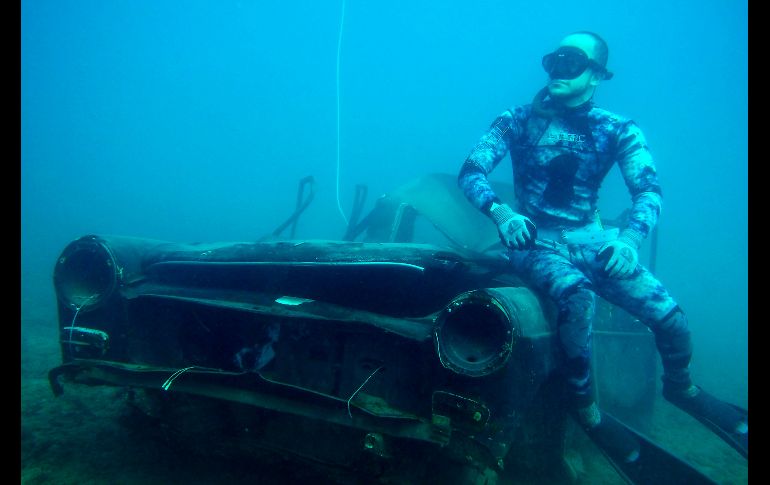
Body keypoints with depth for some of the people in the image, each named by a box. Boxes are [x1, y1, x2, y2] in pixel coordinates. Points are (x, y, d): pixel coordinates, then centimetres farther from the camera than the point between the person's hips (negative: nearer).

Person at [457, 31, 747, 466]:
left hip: (591, 241, 2)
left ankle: (680, 387, 22)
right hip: (535, 239, -2)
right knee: (577, 295, -34)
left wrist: (630, 238, -33)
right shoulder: (518, 121, -1)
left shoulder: (618, 131, 1)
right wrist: (501, 212, -28)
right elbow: (470, 172, -8)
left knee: (671, 316, -13)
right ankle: (584, 406, -10)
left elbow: (649, 189, -11)